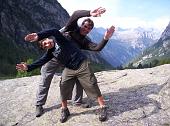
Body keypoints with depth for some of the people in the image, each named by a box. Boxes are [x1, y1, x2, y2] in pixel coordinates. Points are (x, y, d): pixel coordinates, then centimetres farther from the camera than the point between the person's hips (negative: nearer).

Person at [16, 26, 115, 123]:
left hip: (82, 65, -5)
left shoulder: (59, 40, -9)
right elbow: (41, 62, -2)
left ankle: (103, 108, 14)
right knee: (63, 88, -3)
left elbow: (55, 31, -30)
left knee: (92, 86, -2)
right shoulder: (51, 52, 6)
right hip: (69, 69, 6)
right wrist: (28, 67, -14)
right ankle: (65, 110, 18)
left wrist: (38, 36, -36)